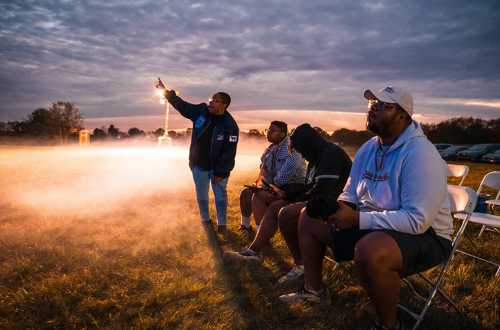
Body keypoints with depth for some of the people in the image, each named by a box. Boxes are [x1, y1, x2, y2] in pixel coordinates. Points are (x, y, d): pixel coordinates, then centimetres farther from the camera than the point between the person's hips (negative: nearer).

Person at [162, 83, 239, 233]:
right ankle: (205, 220, 36)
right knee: (201, 195, 16)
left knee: (220, 196, 7)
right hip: (199, 165, 4)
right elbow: (183, 106, 6)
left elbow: (229, 152, -19)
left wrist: (220, 172, -19)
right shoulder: (201, 111, -7)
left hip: (218, 168, -4)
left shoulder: (230, 125, -19)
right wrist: (169, 95, -7)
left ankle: (221, 224, 21)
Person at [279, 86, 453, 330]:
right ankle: (314, 289, 23)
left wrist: (358, 218, -29)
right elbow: (350, 195, 13)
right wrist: (338, 207, -12)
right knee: (309, 218, 7)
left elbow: (417, 220, -30)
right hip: (372, 224, 9)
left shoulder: (419, 153, -23)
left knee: (370, 251, -41)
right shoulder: (368, 148, 4)